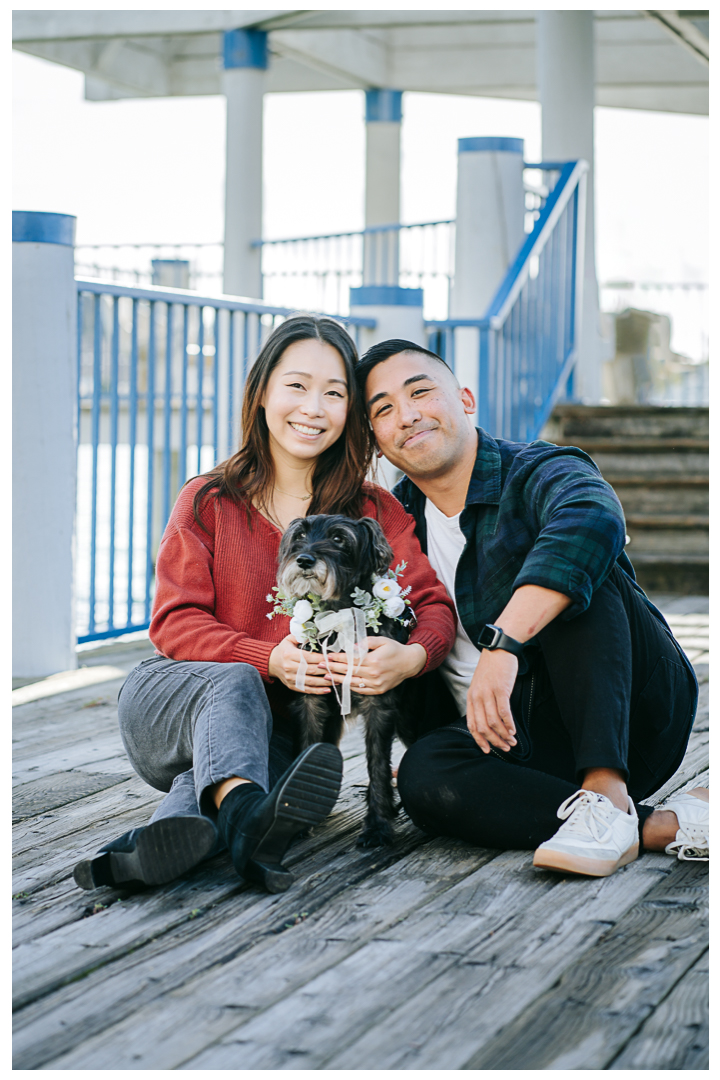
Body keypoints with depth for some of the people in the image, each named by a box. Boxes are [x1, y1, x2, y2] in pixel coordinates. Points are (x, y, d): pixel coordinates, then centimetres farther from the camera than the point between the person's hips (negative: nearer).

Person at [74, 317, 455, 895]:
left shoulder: (373, 511, 3)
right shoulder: (208, 501, -1)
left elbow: (433, 604, -7)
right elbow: (174, 622, -7)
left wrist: (412, 656, -34)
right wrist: (268, 659, -27)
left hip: (277, 725, 2)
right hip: (168, 698, -1)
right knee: (234, 685, -36)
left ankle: (151, 845, -57)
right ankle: (244, 818, -65)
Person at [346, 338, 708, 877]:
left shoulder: (537, 472, -10)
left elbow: (595, 520, -37)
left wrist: (502, 642, -46)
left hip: (637, 712, -4)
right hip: (520, 743, 4)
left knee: (565, 567, -28)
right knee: (426, 774, -29)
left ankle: (608, 797, -36)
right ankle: (665, 826, -27)